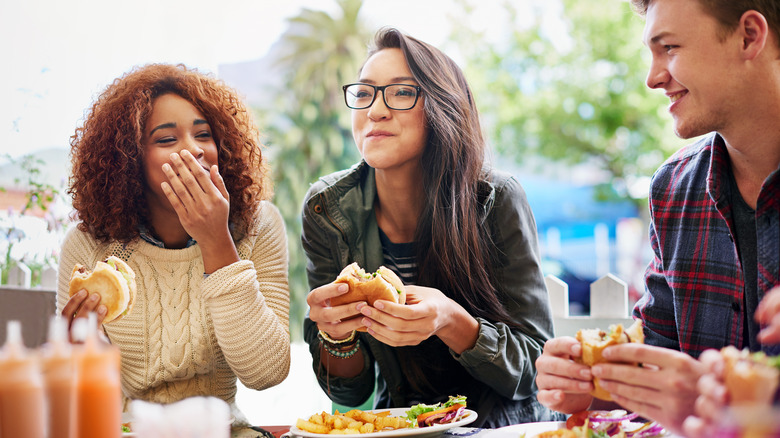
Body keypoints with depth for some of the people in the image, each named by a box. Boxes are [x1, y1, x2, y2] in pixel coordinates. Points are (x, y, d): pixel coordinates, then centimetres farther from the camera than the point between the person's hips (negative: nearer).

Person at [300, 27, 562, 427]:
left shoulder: (497, 201, -15)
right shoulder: (328, 211, -8)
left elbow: (533, 370, -13)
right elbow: (351, 391, -4)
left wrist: (451, 322, -31)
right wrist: (334, 334, -26)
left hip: (502, 424, -1)